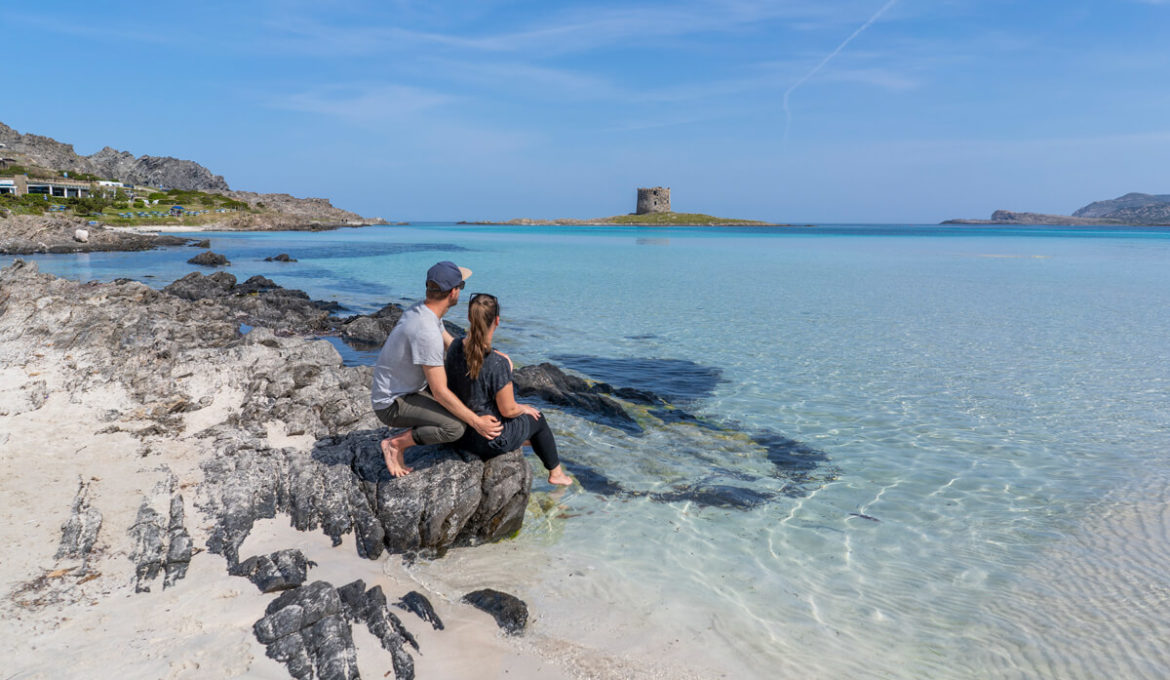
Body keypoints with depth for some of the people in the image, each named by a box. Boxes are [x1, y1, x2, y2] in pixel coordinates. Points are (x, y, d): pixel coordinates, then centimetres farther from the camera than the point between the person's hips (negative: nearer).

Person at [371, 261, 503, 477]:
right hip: (391, 404, -10)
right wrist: (476, 422, -21)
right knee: (455, 427, -28)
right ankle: (395, 444, -8)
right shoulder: (427, 332, -31)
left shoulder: (421, 310, 0)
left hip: (410, 388, 10)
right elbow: (440, 392, -28)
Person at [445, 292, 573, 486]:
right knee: (538, 419, 22)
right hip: (490, 440, -6)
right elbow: (508, 410, -21)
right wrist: (524, 409, 0)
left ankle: (523, 438, 61)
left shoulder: (455, 346, -12)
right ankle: (555, 473, 43)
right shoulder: (498, 363, -32)